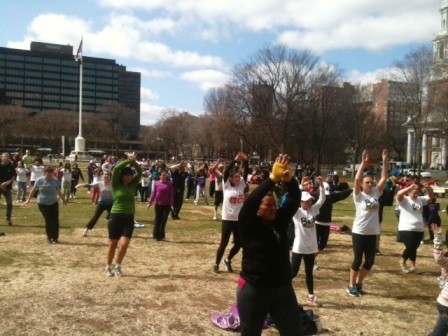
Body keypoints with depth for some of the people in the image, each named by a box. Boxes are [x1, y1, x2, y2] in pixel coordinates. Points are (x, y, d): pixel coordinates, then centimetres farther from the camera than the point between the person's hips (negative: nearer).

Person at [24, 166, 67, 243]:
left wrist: (63, 199, 23)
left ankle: (55, 238, 9)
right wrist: (28, 200, 8)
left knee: (55, 220, -2)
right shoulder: (39, 180, -5)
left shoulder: (55, 180, 2)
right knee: (48, 221, -3)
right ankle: (49, 238, 14)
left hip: (54, 203, 2)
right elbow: (33, 190, 5)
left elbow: (58, 191, 15)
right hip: (43, 204, -2)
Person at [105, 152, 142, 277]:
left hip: (129, 218, 2)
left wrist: (133, 161, -15)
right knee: (113, 244, 8)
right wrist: (128, 160, -17)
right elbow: (116, 169, -18)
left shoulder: (133, 185, 5)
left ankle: (117, 266, 14)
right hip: (116, 217, -2)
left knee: (124, 244, -8)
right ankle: (108, 266, 26)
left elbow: (140, 172, -4)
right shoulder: (116, 185, -4)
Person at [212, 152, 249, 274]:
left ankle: (228, 260, 33)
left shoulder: (241, 184, 3)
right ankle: (216, 264, 21)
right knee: (224, 243, 4)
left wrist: (245, 161, -20)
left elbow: (246, 172, -6)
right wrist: (235, 160, -25)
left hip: (239, 219, 4)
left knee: (239, 243, 9)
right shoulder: (226, 185, -5)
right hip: (227, 219, -4)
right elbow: (226, 171, -18)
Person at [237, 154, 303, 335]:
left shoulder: (279, 222, 4)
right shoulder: (249, 225, -10)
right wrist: (273, 178, -34)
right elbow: (250, 201, -27)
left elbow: (294, 200, -1)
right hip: (254, 290, -5)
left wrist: (289, 180, -21)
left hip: (283, 289, 5)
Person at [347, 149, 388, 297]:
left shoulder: (376, 193, 5)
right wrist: (363, 162, -25)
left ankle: (359, 283, 28)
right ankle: (351, 285, 19)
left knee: (370, 261, 9)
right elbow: (357, 179, -21)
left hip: (372, 232, 5)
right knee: (357, 260, 3)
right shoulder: (359, 195, -8)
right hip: (359, 232, -5)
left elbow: (384, 178, 0)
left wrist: (385, 160, -7)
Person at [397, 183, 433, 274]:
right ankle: (403, 262, 15)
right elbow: (399, 194, -26)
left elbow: (431, 197, 9)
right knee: (410, 248, -10)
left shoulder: (420, 199, 11)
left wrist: (428, 188, -10)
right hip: (406, 229, -6)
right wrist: (410, 187, -31)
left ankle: (413, 267, 25)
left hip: (419, 229, 6)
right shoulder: (404, 200, -7)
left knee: (414, 248, 14)